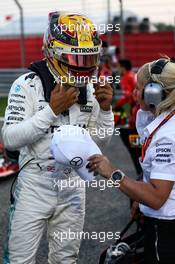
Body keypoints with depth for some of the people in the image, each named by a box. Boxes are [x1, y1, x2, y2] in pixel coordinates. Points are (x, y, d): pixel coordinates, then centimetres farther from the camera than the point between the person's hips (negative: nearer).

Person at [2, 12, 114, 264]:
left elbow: (101, 139, 10)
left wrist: (105, 109, -7)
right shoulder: (28, 85, -14)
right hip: (35, 185, -5)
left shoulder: (89, 88, 2)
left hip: (73, 184, 5)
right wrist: (52, 110, -24)